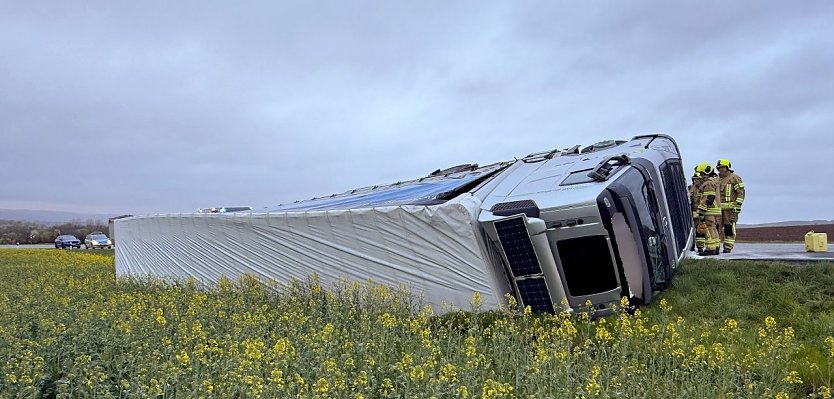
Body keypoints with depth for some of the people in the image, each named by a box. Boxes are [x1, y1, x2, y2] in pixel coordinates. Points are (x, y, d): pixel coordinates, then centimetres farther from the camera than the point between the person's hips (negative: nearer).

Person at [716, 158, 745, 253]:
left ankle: (728, 247, -2)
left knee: (729, 227, -5)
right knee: (717, 227, 3)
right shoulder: (717, 179, 19)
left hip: (730, 207, -6)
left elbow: (741, 192, -6)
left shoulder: (734, 178, -1)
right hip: (718, 208, 6)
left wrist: (737, 206, -13)